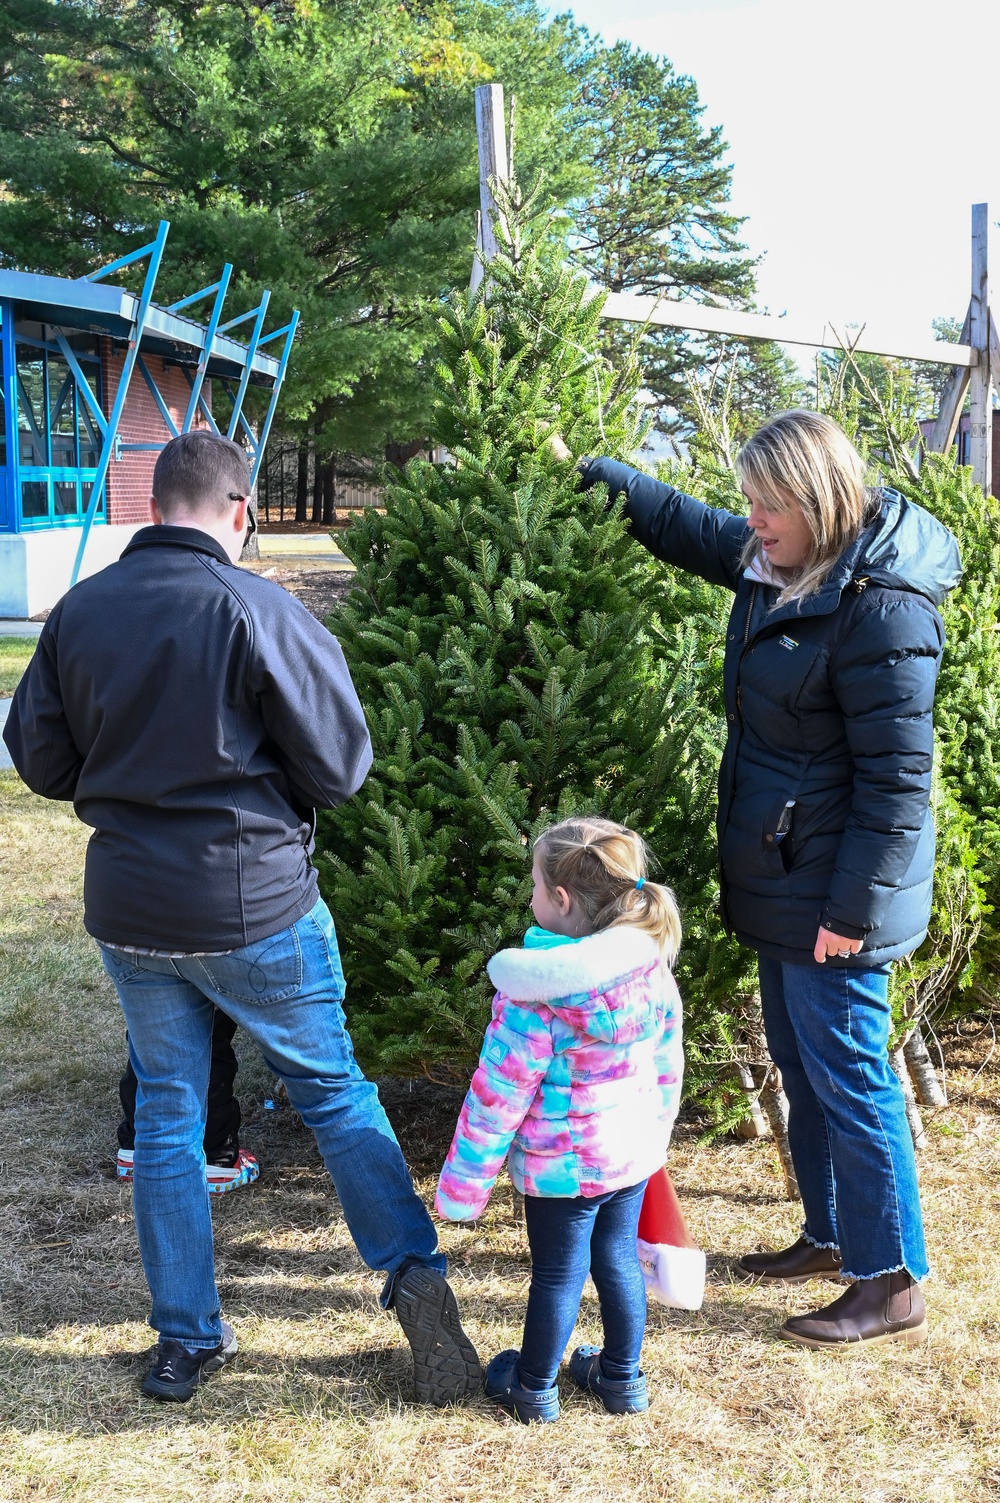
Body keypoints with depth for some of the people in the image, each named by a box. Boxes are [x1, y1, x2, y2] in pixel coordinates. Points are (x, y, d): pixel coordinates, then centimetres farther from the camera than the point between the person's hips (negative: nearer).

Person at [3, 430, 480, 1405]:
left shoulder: (80, 611, -3)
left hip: (128, 908, 4)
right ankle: (413, 1271, 3)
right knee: (334, 1092, 13)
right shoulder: (262, 612, -16)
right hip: (255, 905, -3)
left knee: (166, 1112, 14)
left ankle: (185, 1342, 21)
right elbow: (339, 767, -12)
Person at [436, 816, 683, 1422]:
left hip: (559, 1164, -5)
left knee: (557, 1274, 11)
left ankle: (534, 1388, 31)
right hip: (633, 1154, 5)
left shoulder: (533, 997, -24)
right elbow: (667, 1068, 5)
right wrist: (655, 1132, 21)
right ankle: (623, 1379, 36)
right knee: (619, 1260, 20)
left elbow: (498, 1095, -18)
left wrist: (464, 1183, -8)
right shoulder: (653, 973, -7)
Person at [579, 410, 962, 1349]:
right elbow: (686, 528, 24)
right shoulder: (775, 565, 4)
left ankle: (892, 1284, 12)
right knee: (800, 1064, 19)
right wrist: (589, 474, 24)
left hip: (835, 890, -10)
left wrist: (853, 908, -21)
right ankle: (830, 1237, 35)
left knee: (847, 1074, -1)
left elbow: (896, 777, -23)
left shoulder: (881, 608, -23)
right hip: (783, 880, 10)